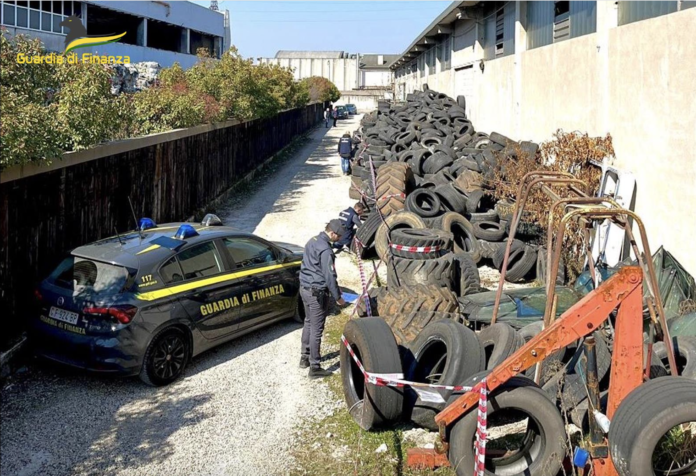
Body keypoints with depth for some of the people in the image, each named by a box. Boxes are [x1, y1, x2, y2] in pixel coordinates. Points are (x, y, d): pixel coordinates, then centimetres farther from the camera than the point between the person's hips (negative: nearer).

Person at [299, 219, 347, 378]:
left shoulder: (312, 241, 7)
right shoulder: (325, 250, -23)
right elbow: (329, 276, -21)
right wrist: (337, 297, -9)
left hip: (304, 288, 9)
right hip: (317, 293, -9)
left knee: (308, 323, 22)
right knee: (316, 330, -2)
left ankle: (305, 358, 32)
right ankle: (314, 368, 4)